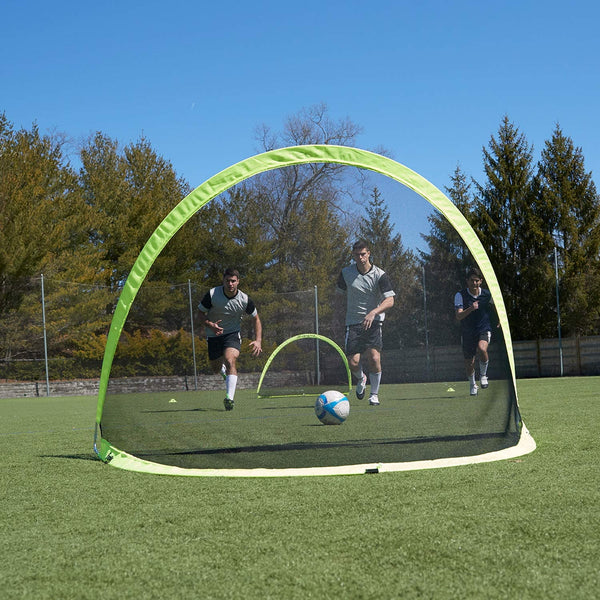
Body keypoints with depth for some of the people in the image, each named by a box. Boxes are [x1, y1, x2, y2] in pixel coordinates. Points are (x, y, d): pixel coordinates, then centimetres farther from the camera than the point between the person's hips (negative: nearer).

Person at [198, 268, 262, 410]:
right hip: (214, 335, 2)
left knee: (230, 361, -28)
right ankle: (224, 370, 51)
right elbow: (200, 313, -5)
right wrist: (210, 324, -26)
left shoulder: (245, 299, -13)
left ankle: (229, 398, -31)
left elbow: (256, 319, 2)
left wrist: (258, 341, -9)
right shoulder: (212, 294, -16)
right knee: (216, 369, 10)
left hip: (233, 334, -2)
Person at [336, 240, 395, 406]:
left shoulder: (379, 275, -7)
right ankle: (361, 379, 28)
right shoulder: (346, 273, 2)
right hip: (353, 322, 2)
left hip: (373, 322, -2)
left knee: (374, 358, -18)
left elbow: (389, 300, -15)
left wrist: (373, 312, -31)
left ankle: (374, 394, 5)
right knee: (353, 363, -9)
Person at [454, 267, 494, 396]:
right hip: (467, 333, 1)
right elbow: (458, 316, -22)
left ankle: (483, 374, -5)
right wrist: (470, 309, -38)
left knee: (481, 349, -32)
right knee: (469, 363, 6)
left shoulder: (487, 294, -3)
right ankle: (473, 385, 35)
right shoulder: (460, 295, -10)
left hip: (484, 329, -1)